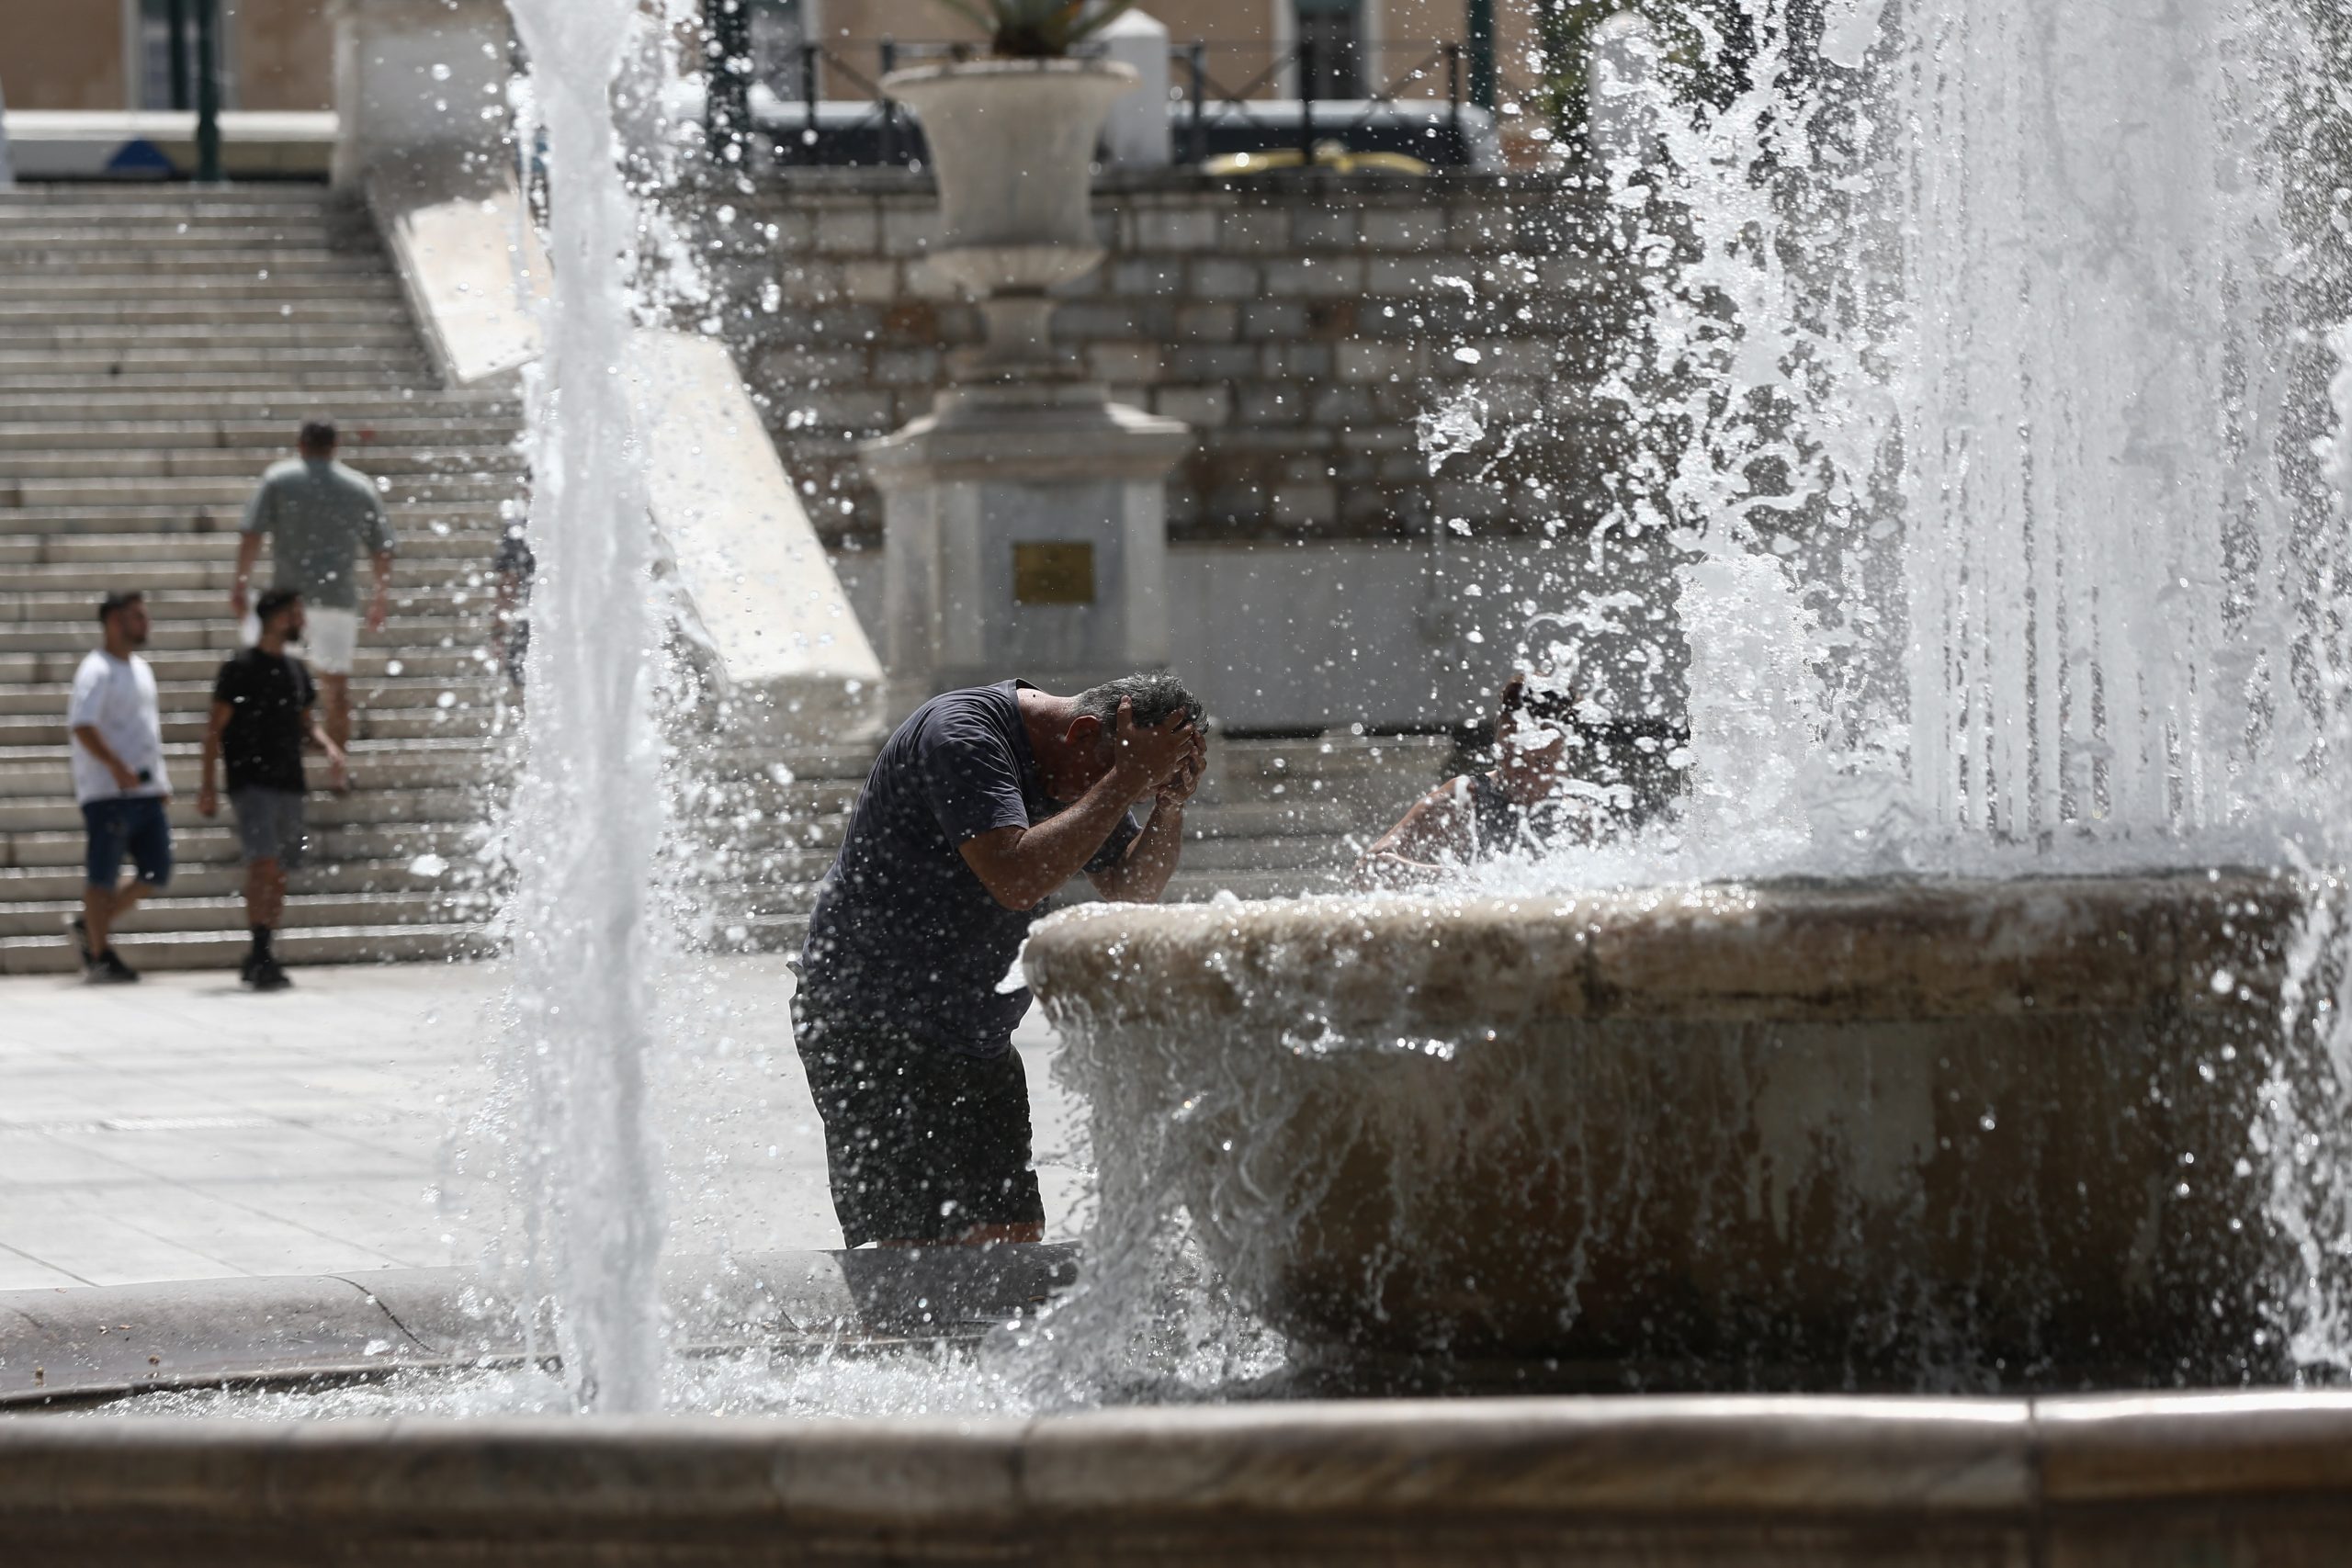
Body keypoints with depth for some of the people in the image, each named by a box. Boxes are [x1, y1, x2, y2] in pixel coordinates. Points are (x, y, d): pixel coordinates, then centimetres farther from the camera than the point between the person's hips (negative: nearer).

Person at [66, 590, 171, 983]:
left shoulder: (140, 669, 18)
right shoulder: (98, 671, -10)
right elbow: (81, 725, -21)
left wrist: (160, 780, 20)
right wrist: (117, 766, -27)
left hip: (146, 791, 8)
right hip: (108, 792, -8)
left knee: (157, 873, 6)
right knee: (103, 876, -3)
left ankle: (93, 925, 22)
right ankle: (98, 955, 4)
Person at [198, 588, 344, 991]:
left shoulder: (295, 670, 15)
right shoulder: (241, 667, -6)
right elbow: (215, 729, -6)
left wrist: (327, 745, 2)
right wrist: (209, 787, -11)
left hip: (288, 783, 7)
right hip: (251, 782, -7)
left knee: (279, 873, 8)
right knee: (264, 864, -19)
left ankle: (261, 959, 18)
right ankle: (260, 955, -21)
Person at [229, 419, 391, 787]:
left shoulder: (278, 479, 1)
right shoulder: (361, 488, 10)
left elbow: (252, 535, -7)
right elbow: (383, 550, 10)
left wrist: (241, 584, -2)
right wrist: (381, 598, 19)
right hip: (339, 599, 2)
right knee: (336, 684, 9)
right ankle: (337, 768, 8)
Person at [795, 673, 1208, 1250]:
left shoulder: (1076, 771, 6)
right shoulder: (961, 735, -21)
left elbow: (1133, 889, 14)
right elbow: (1018, 879, -32)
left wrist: (1169, 802, -5)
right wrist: (1128, 780, -26)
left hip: (977, 1039, 9)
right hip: (870, 1027, -9)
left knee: (1014, 1245, 1)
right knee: (915, 1262, -16)